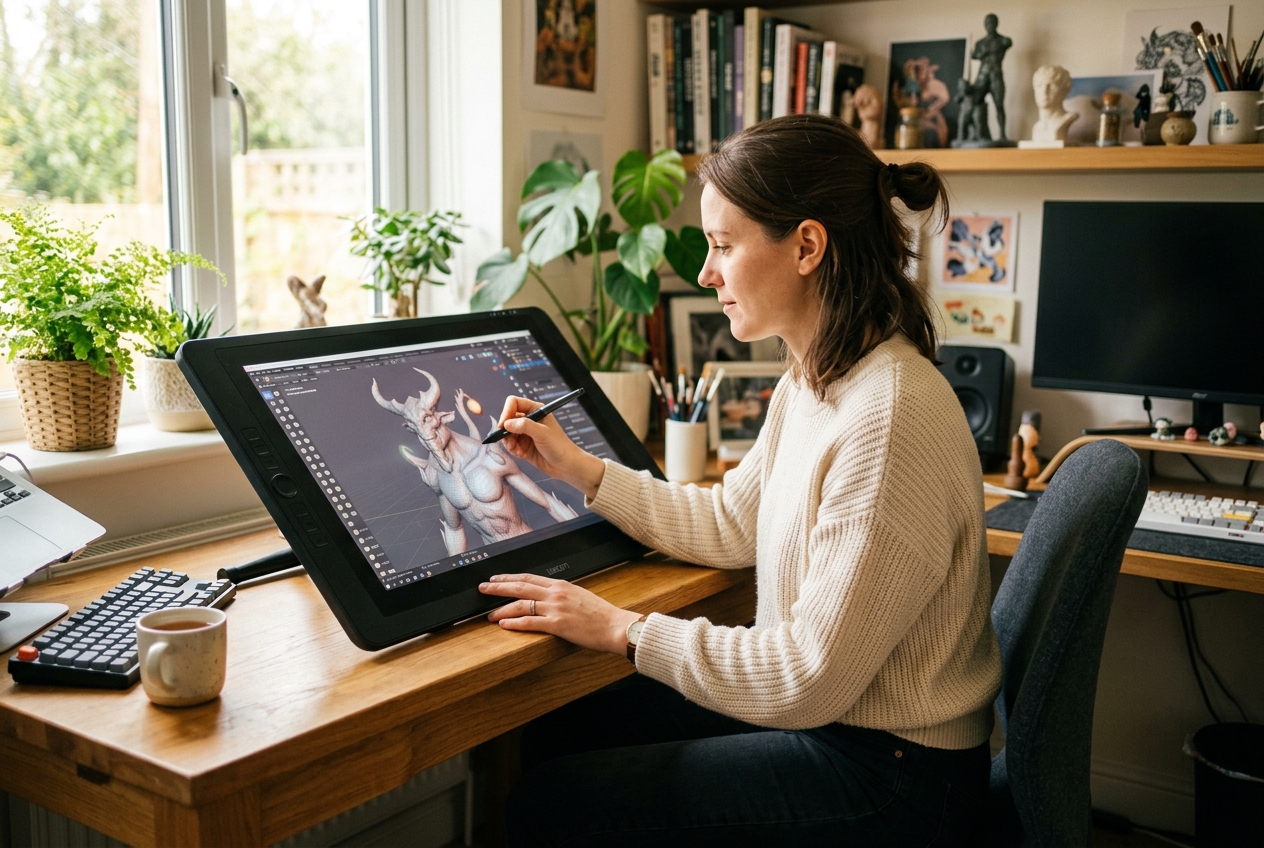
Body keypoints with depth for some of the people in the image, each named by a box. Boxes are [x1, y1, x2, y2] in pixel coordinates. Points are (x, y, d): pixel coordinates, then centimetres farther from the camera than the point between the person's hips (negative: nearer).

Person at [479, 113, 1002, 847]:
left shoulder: (890, 417, -29)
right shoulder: (810, 383, 2)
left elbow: (808, 681, -26)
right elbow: (730, 527, 14)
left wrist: (624, 630, -18)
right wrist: (578, 468, 11)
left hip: (885, 774, -9)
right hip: (822, 712, 9)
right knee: (557, 732, 12)